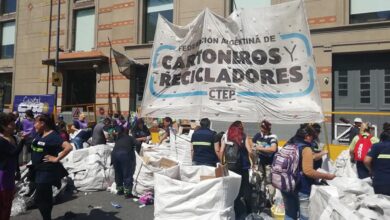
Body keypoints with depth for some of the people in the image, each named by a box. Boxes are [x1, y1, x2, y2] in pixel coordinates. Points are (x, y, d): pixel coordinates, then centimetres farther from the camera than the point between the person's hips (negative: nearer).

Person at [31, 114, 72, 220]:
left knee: (40, 199, -3)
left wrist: (56, 158, -23)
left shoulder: (53, 136, -19)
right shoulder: (39, 135, 7)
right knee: (45, 197, 20)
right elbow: (34, 147, 27)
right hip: (38, 170, 9)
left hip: (47, 171, -9)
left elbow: (68, 147, -30)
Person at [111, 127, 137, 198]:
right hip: (125, 154, -4)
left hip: (114, 153, 4)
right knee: (127, 174, 4)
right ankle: (127, 192, 4)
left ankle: (119, 190, 31)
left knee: (118, 173, 20)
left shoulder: (118, 139, 32)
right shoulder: (130, 138, 22)